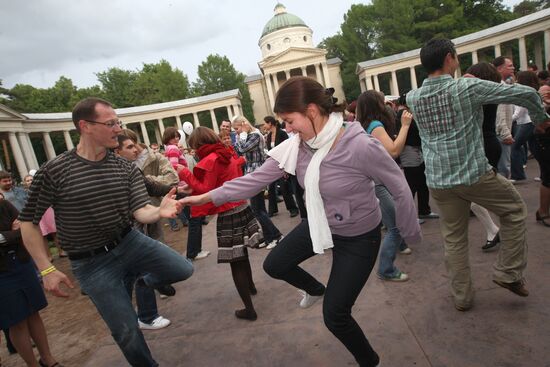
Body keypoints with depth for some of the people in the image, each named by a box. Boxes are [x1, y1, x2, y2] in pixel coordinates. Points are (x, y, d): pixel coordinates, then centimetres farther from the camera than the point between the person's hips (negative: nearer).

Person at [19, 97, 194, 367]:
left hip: (130, 242, 3)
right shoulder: (53, 171, -15)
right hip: (91, 262, -3)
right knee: (126, 331, 3)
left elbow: (139, 211, -12)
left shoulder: (127, 168, -5)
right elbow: (28, 221, -6)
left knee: (184, 270, -8)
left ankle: (152, 280, 26)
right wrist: (46, 269, -10)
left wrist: (159, 211, -36)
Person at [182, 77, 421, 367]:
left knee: (335, 314, -1)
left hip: (359, 237, -6)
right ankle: (315, 288, 45)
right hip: (319, 224, 6)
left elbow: (399, 188, -19)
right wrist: (208, 197, -12)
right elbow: (257, 178, -10)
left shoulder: (359, 146, -32)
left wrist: (411, 234, -5)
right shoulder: (295, 146, -14)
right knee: (274, 265, 12)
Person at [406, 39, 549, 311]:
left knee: (454, 240, 15)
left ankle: (462, 297, 25)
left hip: (438, 180, 4)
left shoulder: (412, 98, 2)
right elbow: (525, 93, -3)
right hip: (474, 173, -4)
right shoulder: (467, 87, -10)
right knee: (514, 209, 22)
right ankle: (508, 272, 23)